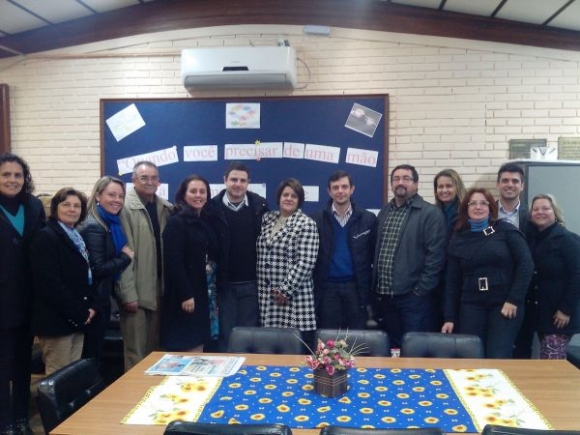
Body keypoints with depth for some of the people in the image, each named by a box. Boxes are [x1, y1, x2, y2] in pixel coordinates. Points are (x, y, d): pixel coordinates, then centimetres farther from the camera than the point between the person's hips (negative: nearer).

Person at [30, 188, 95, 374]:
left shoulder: (78, 238, 16)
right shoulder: (45, 237, -10)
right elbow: (49, 283, -19)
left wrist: (91, 306, 1)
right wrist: (79, 313, -15)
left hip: (77, 319, 8)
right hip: (56, 319, -8)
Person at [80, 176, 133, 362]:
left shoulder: (110, 223, 10)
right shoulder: (94, 227, -17)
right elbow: (97, 268, -24)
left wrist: (125, 256, 2)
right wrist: (126, 257, -13)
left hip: (102, 297, 9)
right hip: (93, 299, -9)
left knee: (95, 352, 18)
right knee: (91, 355, 2)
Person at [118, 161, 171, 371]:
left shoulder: (166, 208, 8)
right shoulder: (126, 207, -9)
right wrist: (128, 293, -15)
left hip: (159, 288, 5)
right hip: (137, 291, -5)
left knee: (155, 349, 17)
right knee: (136, 352, 3)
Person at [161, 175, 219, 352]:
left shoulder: (204, 222, 12)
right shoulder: (176, 222, -12)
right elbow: (173, 262, -18)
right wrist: (185, 295, -20)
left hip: (200, 292, 8)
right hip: (183, 294, -8)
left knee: (197, 347, 12)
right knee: (188, 348, -3)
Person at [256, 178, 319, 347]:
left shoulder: (307, 224, -5)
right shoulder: (267, 219, 11)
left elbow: (306, 262, -13)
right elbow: (260, 256, 16)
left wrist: (285, 289, -14)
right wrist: (262, 289, 8)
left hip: (295, 296, -5)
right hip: (268, 295, 5)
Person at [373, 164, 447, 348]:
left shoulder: (430, 213, -7)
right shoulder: (384, 213, 13)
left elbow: (435, 256, -13)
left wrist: (420, 290, -15)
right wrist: (376, 287, 10)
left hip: (413, 297, -6)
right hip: (384, 295, 6)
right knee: (390, 347, 16)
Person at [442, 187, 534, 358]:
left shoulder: (506, 230, 0)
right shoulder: (458, 238, 7)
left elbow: (526, 264, -6)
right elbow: (452, 281, 7)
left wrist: (514, 299, -11)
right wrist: (450, 317, 4)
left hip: (504, 304, -2)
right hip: (471, 306, 3)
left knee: (498, 359, -5)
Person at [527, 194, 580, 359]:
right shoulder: (531, 239, 8)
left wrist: (566, 310, -17)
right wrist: (529, 306, 4)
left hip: (559, 314, -6)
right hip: (539, 312, 6)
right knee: (547, 362, 13)